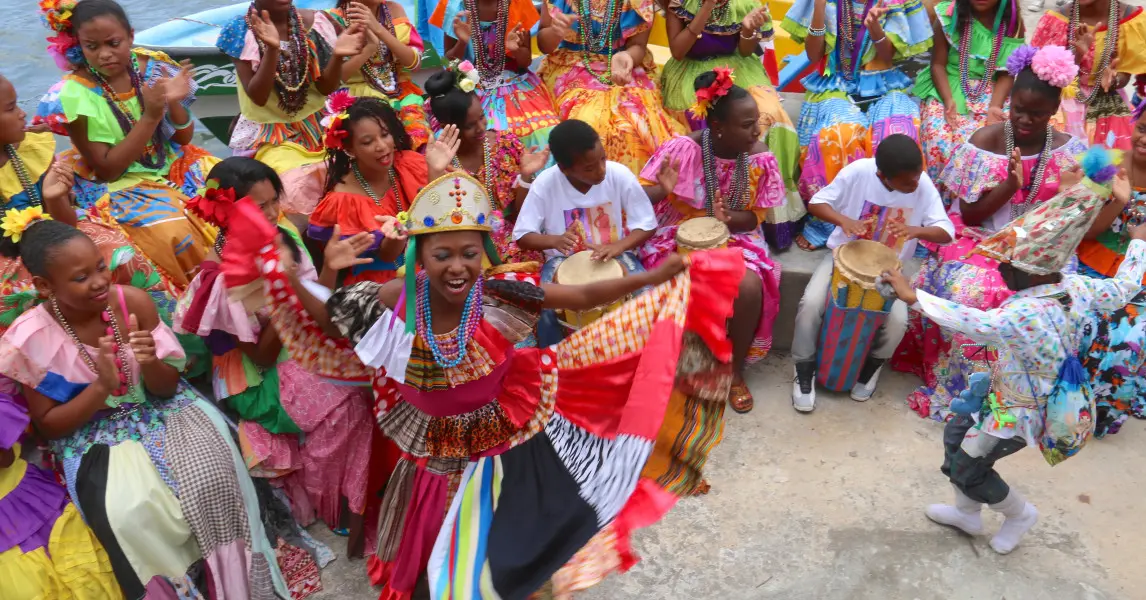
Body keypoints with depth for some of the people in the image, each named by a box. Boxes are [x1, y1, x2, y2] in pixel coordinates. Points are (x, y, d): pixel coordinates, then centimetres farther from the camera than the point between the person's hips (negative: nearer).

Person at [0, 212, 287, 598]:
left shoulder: (133, 301, -11)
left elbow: (167, 388, -2)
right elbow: (48, 425, -7)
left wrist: (149, 364, -27)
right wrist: (102, 386, -24)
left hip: (159, 412, 1)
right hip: (92, 437, -1)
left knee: (212, 478, -26)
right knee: (132, 513, -29)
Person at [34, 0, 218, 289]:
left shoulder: (154, 67, -6)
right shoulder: (75, 95, -15)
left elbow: (184, 139, 2)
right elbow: (107, 170, -16)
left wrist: (174, 103, -21)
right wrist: (151, 116, -25)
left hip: (173, 165, 5)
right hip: (120, 185, -4)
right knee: (175, 232, -31)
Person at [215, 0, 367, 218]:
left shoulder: (313, 21, -3)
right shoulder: (240, 31, -10)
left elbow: (326, 88, -2)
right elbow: (258, 97, -17)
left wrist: (337, 55, -22)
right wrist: (272, 49, -31)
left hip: (317, 125, 4)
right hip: (269, 133, -4)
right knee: (297, 187, -26)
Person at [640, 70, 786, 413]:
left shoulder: (760, 158, -9)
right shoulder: (682, 149, -17)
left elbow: (755, 217, -1)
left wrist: (728, 218, -23)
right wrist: (663, 190, -36)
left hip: (734, 237, 2)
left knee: (750, 287, -27)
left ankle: (735, 370, -1)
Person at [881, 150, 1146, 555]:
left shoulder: (1024, 314, -40)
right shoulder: (1075, 288, -13)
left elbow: (973, 322, -48)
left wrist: (914, 296, -47)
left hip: (1016, 415, -9)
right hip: (1047, 398, 9)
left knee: (967, 470, 15)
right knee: (956, 435, 23)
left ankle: (1020, 515, 41)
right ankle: (967, 513, 41)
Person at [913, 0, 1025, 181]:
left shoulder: (1012, 22, -3)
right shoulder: (948, 15, -7)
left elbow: (1007, 73, -3)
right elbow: (938, 64, -7)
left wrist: (994, 107, -20)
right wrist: (948, 99, -22)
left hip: (990, 92, 1)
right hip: (947, 88, -1)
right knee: (938, 136, -28)